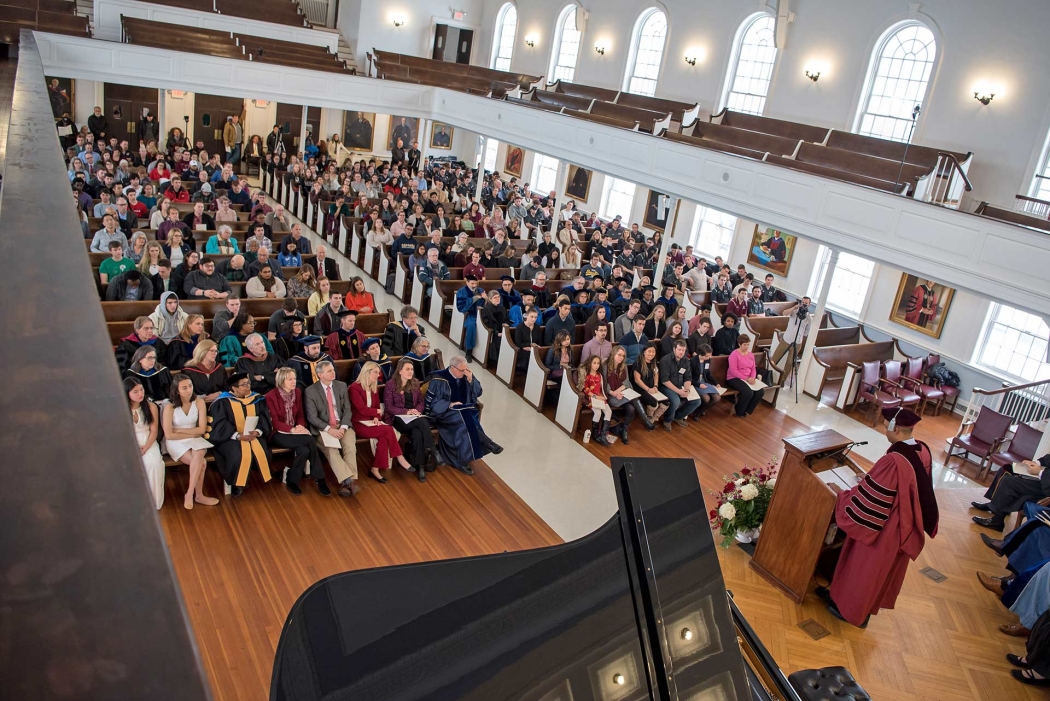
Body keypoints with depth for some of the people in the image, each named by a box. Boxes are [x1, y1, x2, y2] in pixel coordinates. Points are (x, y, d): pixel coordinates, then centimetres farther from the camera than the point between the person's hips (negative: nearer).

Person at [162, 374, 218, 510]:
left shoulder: (199, 402, -7)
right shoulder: (170, 407, -14)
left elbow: (202, 429, -7)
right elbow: (169, 435, -14)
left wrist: (180, 430, -10)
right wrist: (191, 434, -10)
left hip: (195, 439, 3)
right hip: (175, 442, -3)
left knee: (198, 456, -32)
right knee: (201, 463, -28)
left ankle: (190, 494, -19)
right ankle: (199, 495, -11)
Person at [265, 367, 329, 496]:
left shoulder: (297, 392, 4)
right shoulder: (271, 396, -11)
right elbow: (275, 422, -13)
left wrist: (300, 426, -12)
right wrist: (292, 430, -25)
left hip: (295, 431, 5)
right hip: (278, 433, -5)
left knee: (304, 450, -29)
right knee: (310, 440, -29)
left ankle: (292, 481, -11)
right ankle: (319, 479, -18)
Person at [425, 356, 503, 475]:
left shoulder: (465, 376, 4)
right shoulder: (439, 379, -10)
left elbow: (478, 393, 5)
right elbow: (431, 401, -9)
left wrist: (471, 380, -11)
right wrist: (450, 404, -19)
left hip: (465, 410, 5)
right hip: (445, 411, -5)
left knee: (464, 424, -30)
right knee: (464, 418, -34)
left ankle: (462, 460, -30)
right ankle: (487, 444, -26)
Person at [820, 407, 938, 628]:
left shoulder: (893, 461, -33)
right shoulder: (923, 451, -6)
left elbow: (869, 498, -25)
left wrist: (841, 493, -9)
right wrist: (871, 479, 15)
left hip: (883, 529, -8)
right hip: (903, 526, 9)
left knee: (865, 568, 13)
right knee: (881, 568, 24)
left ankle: (851, 609, 31)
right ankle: (844, 594, 43)